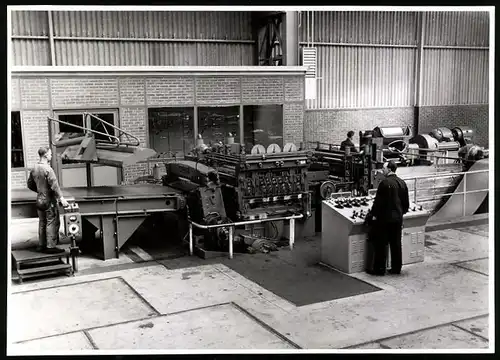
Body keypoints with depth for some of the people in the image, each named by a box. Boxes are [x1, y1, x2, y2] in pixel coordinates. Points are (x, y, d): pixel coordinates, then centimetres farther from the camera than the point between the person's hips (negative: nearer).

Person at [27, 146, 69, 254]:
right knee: (52, 223, -1)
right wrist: (61, 198, -19)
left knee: (42, 223, 15)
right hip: (49, 200, -8)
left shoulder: (34, 169, 6)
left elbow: (30, 185, 15)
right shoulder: (47, 169, -18)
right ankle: (51, 246, 1)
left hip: (39, 200, 8)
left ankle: (41, 245, 22)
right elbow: (54, 185, -22)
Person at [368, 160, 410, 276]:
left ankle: (379, 269, 7)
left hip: (384, 218, -7)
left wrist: (374, 214, -6)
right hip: (397, 218, 7)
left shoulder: (385, 183, -17)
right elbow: (406, 202, 13)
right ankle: (396, 268, 20)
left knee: (381, 244, 2)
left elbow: (378, 201, -16)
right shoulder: (402, 183, 6)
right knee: (396, 244, 13)